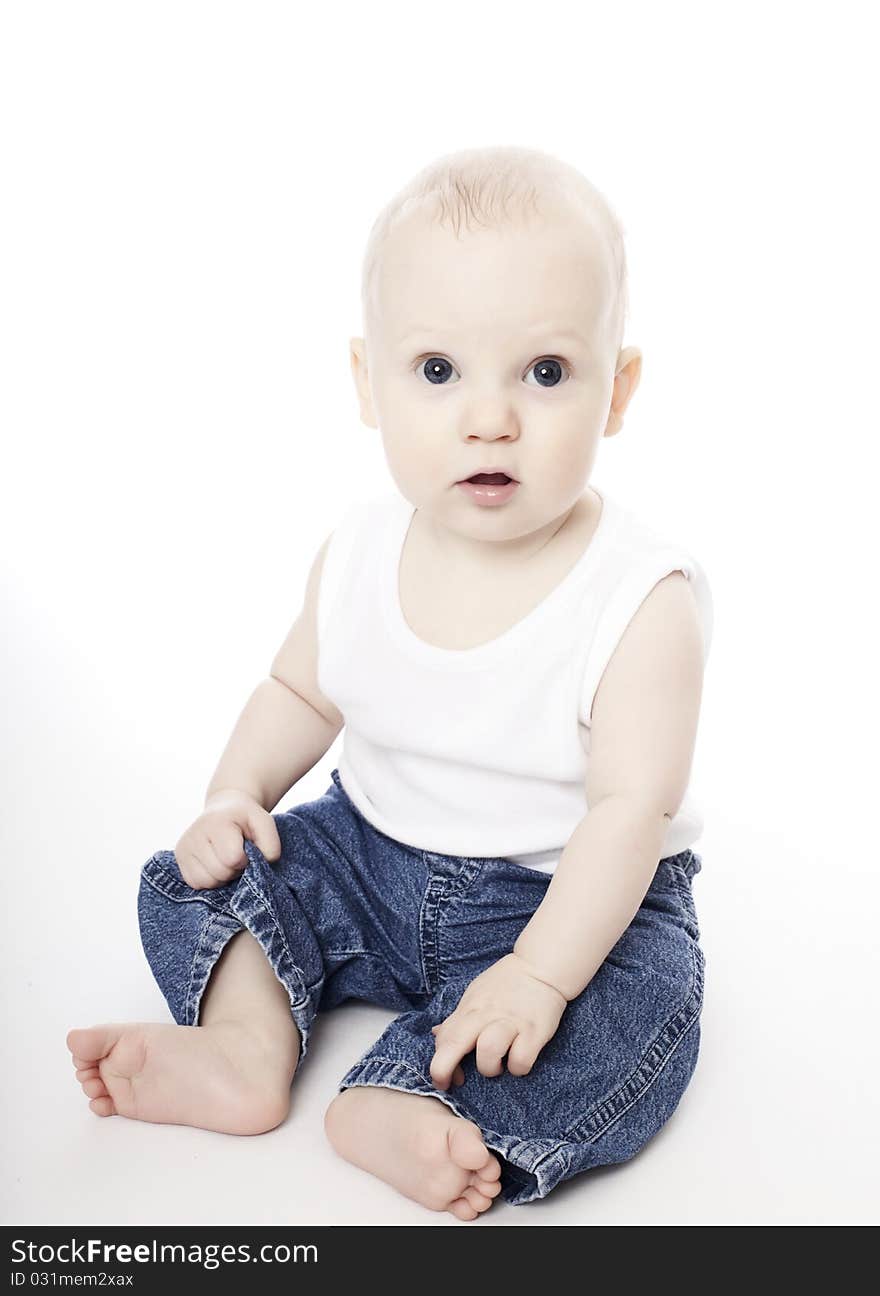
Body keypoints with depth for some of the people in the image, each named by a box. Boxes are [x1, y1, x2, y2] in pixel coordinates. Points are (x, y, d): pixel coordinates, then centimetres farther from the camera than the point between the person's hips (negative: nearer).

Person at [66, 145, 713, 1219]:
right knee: (198, 876, -3)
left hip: (570, 894, -4)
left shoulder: (643, 598, -23)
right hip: (370, 856, 5)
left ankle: (385, 1108, -29)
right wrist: (235, 794, -9)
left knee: (636, 1000, -30)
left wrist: (539, 974, -33)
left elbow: (630, 808, -24)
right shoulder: (358, 550, -9)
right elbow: (302, 690, 8)